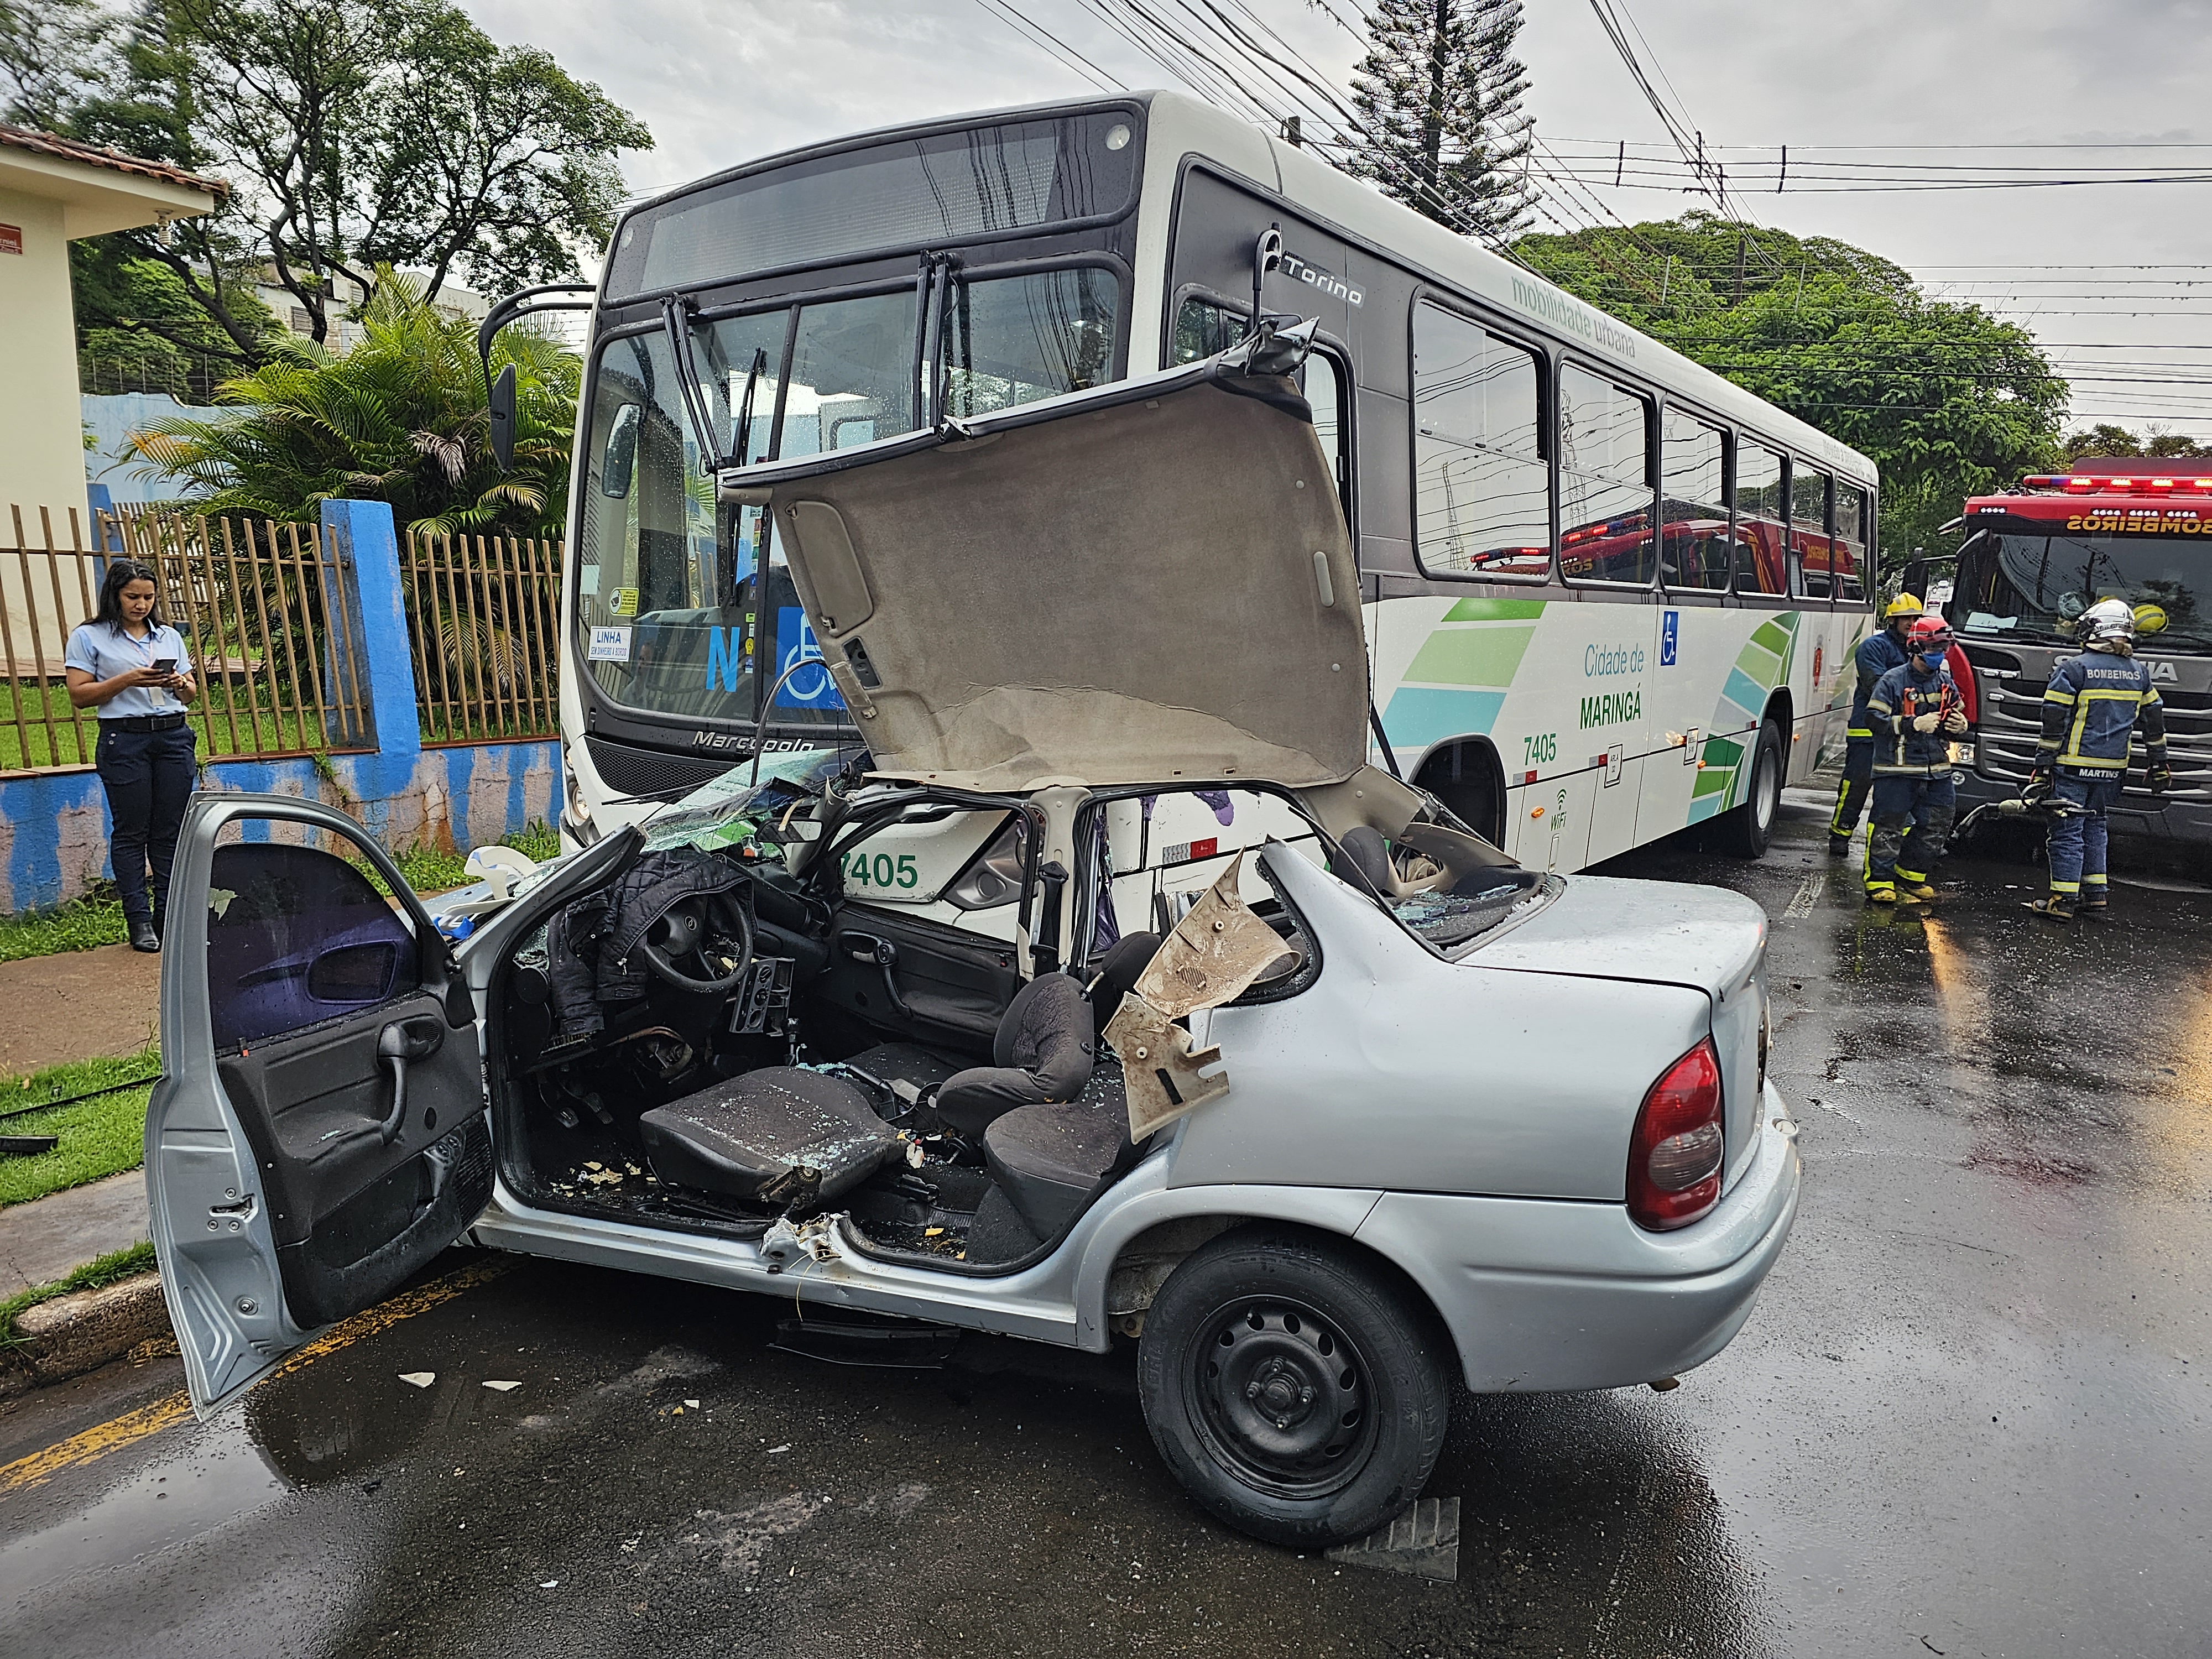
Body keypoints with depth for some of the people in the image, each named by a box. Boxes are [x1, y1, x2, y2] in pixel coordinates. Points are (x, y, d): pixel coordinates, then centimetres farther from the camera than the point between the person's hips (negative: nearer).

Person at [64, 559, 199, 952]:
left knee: (171, 831, 3)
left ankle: (169, 916, 8)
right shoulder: (89, 637, 3)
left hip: (174, 737, 4)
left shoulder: (170, 636, 16)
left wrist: (181, 683, -4)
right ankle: (139, 921, 2)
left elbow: (191, 695, 18)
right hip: (124, 740, -3)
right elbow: (79, 695, -3)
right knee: (131, 832, -1)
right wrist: (127, 680, -14)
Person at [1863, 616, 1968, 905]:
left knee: (1936, 826, 10)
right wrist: (1914, 724, -21)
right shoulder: (1893, 681, -7)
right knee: (1889, 826, -3)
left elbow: (1958, 716, 24)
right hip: (1898, 768, -6)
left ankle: (1911, 875, 24)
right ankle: (1879, 881, 4)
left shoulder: (1946, 682, 12)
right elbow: (1874, 718, -13)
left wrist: (1960, 726, 0)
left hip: (1936, 769, 7)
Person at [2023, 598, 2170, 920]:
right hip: (2113, 769, 6)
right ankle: (2096, 891, 21)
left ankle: (2062, 899, 0)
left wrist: (2043, 766, -8)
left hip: (2074, 765, -5)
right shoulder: (2139, 673, 8)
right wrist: (2159, 764, 23)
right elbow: (2155, 720, 15)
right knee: (2094, 825, 19)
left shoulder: (2073, 669, -11)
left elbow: (2053, 724, -12)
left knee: (2068, 831, -2)